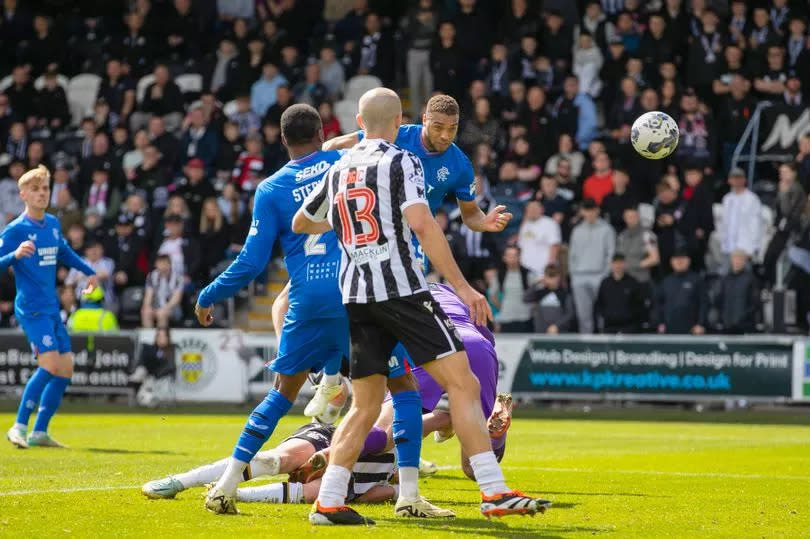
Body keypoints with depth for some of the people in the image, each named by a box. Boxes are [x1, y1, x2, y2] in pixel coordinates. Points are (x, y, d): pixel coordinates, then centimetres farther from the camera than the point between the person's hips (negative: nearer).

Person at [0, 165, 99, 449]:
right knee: (51, 364, -20)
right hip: (32, 308, -8)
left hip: (52, 308, 8)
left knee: (65, 370, 4)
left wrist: (88, 271, 27)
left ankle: (40, 432, 10)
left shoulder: (53, 224, 11)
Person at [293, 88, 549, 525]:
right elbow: (422, 225, -16)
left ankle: (327, 502, 6)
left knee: (365, 404, 14)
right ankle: (494, 493, -14)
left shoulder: (338, 169, 16)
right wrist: (462, 287, -16)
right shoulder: (401, 162, -3)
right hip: (402, 289, -6)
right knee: (463, 384, -6)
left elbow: (300, 224, 29)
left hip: (355, 297, 6)